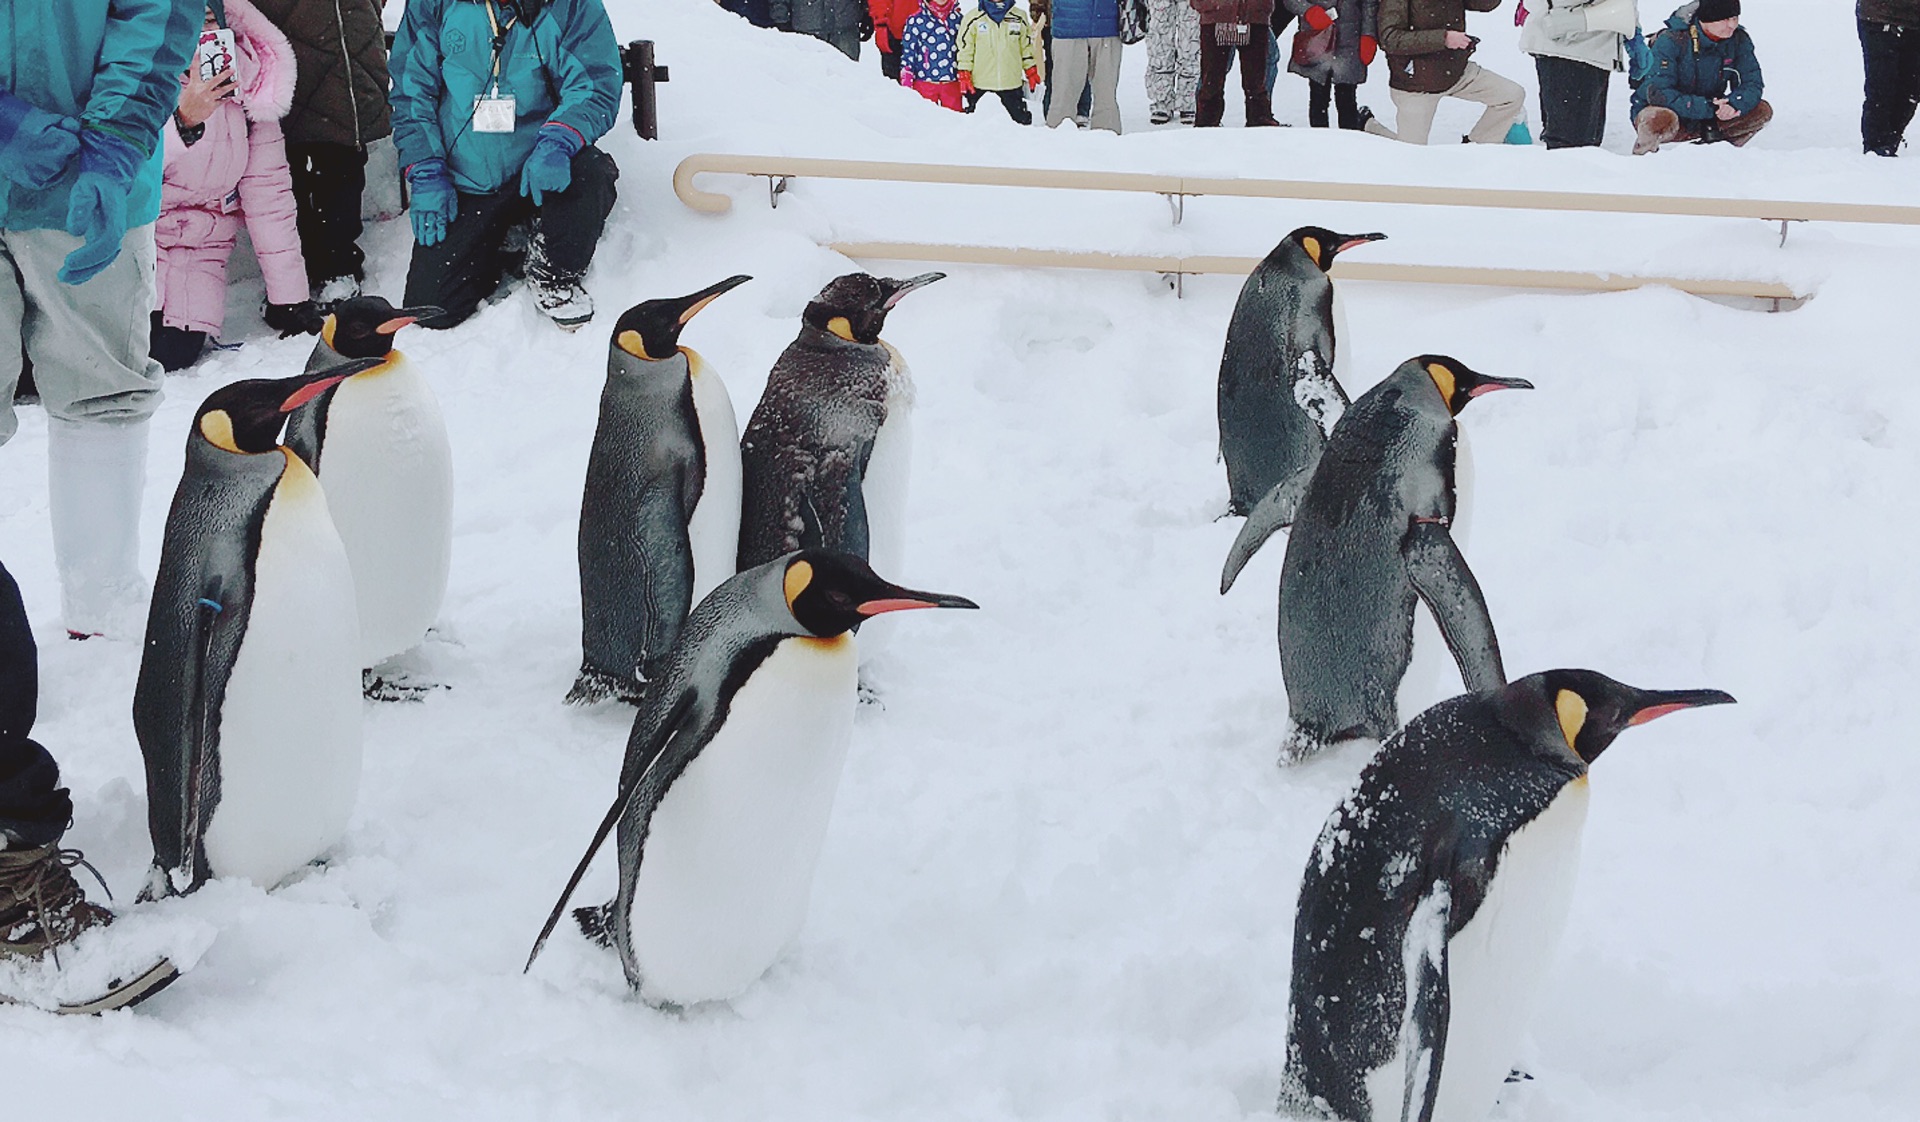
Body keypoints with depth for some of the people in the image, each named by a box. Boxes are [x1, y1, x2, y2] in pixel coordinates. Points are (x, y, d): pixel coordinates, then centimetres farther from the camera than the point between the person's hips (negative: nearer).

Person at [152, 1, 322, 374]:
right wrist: (184, 120, -40)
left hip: (200, 243, 2)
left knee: (174, 354, -14)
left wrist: (291, 301, -6)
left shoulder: (247, 81, -4)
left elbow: (268, 195, -3)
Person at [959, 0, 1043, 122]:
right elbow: (964, 47, 0)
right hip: (979, 83, -2)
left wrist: (1031, 70, 14)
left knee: (1022, 119, 5)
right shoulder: (974, 18, -2)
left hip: (1011, 83, 2)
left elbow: (1026, 45, 15)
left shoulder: (1019, 17, 6)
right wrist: (964, 75, -4)